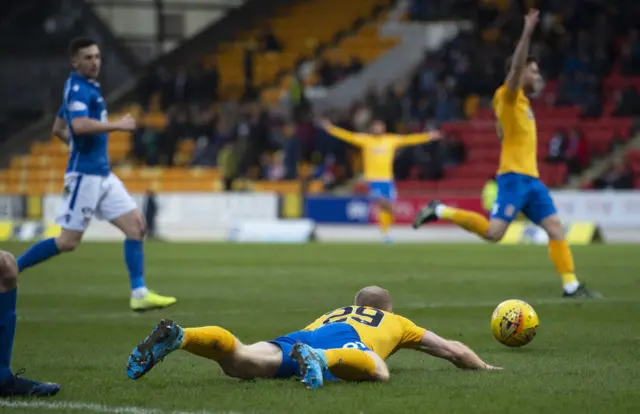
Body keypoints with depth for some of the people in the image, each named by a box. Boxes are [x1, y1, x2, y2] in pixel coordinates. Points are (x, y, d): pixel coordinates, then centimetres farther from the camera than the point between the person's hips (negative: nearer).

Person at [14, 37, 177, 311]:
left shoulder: (87, 88, 16)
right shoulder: (78, 89, -13)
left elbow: (58, 129, 26)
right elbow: (79, 125, -31)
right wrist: (118, 125, -21)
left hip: (102, 174, 9)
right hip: (85, 175, -9)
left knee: (136, 226, 0)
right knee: (68, 241, -6)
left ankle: (139, 294, -2)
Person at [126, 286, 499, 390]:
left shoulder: (334, 311, 47)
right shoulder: (397, 323, 41)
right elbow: (453, 350, 47)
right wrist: (483, 366, 66)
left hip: (304, 335, 4)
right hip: (345, 339, -4)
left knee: (242, 361, -22)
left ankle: (176, 337, -47)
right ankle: (319, 361, -61)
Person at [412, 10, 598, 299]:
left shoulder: (521, 101, 20)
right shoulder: (509, 96, -5)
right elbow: (515, 66, -25)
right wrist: (527, 34, -32)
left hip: (530, 178, 9)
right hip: (514, 176, -9)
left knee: (555, 228, 0)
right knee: (493, 232, -17)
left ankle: (571, 286, -1)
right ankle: (440, 211, -3)